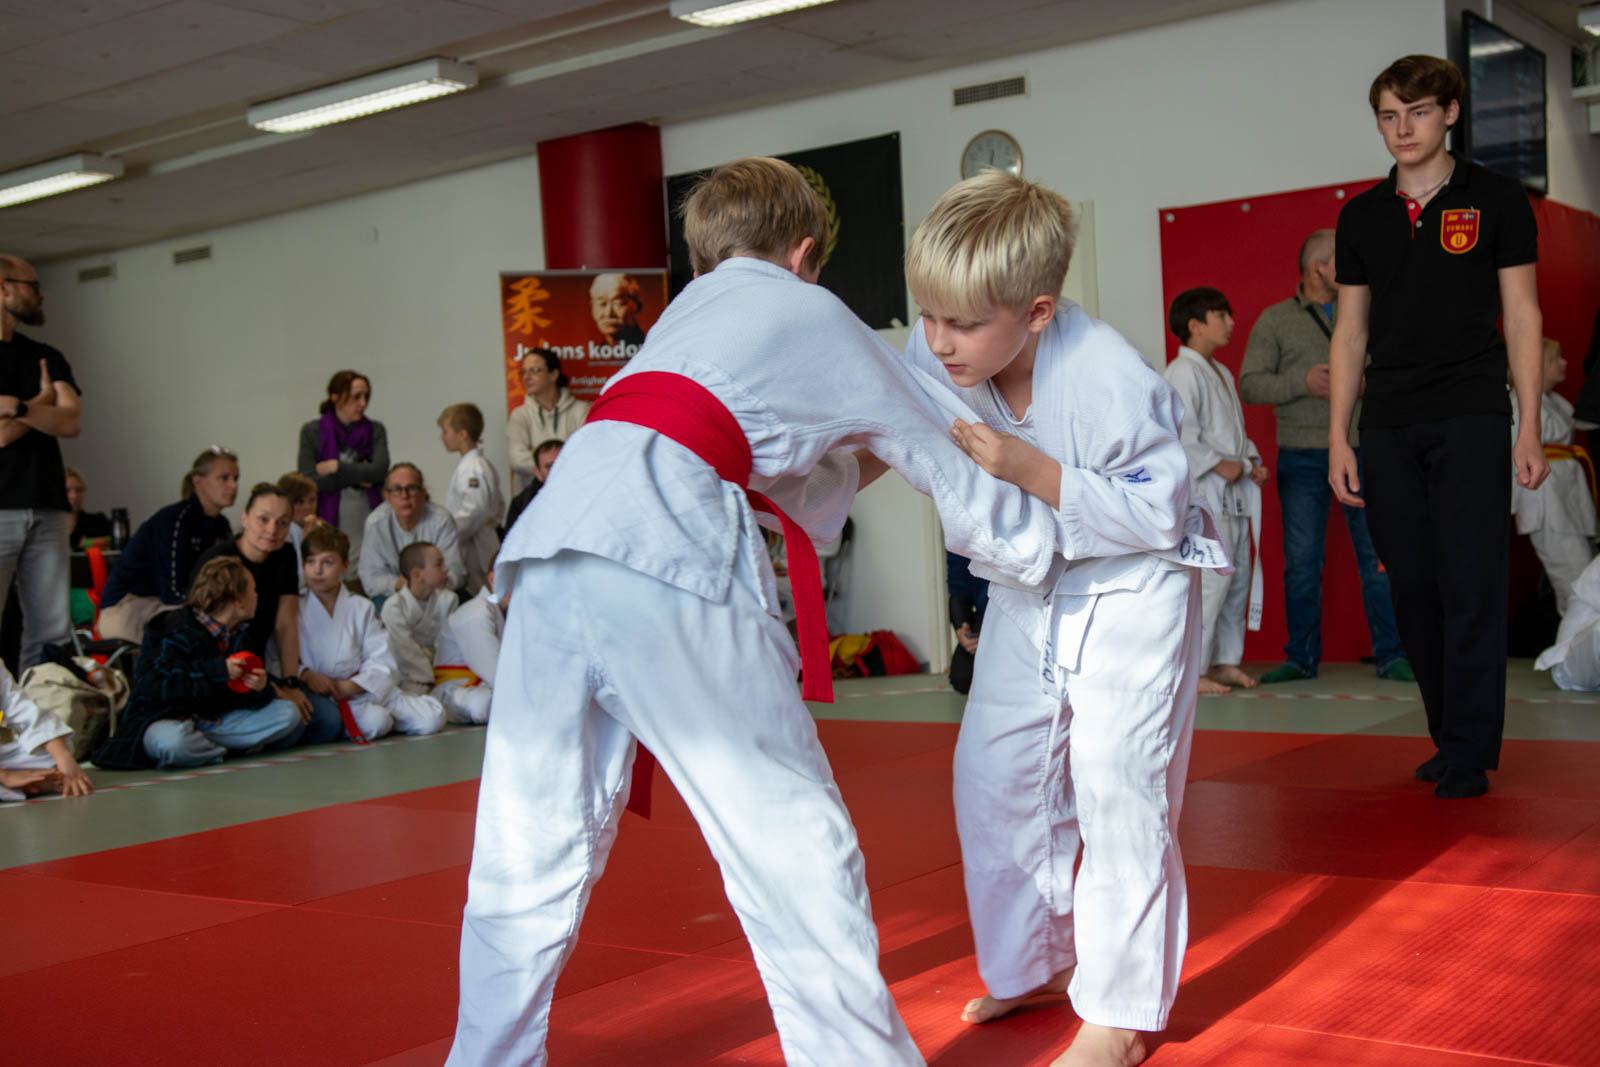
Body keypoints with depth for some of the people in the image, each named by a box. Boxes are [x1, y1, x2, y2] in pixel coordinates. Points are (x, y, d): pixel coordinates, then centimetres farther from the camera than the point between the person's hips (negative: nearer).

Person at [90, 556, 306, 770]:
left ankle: (202, 746, -10)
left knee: (288, 714, -4)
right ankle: (223, 750, -11)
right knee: (174, 742, -43)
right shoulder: (180, 633, -17)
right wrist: (217, 670, -30)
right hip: (166, 720, -7)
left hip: (213, 719, 7)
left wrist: (260, 688, -17)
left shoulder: (237, 635, 9)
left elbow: (240, 695, 10)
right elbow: (150, 686, -28)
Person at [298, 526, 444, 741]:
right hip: (322, 696, -4)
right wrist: (305, 674, -22)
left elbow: (382, 662, 2)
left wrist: (350, 686, -13)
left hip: (365, 688, 4)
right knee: (375, 722, -34)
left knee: (432, 717, -11)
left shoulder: (361, 608, 10)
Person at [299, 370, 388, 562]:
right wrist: (357, 477, -7)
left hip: (369, 521, 1)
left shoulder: (375, 430, 6)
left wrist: (336, 467, -7)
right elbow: (309, 481, -7)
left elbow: (379, 470, -8)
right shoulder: (311, 431, 3)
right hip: (328, 523, -1)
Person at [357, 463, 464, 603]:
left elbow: (453, 574, -16)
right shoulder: (375, 523, -12)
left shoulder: (442, 520, -14)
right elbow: (371, 578, -11)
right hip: (391, 594, -1)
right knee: (382, 603, -32)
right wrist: (398, 584, -32)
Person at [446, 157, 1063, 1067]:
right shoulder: (820, 318, 20)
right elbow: (956, 459, 28)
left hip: (553, 539, 7)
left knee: (533, 845, 15)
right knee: (794, 846, 1)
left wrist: (861, 465, 46)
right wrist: (1044, 547, 42)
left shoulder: (692, 310, 35)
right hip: (667, 557, -6)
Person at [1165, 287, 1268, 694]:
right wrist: (1218, 464, -20)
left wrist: (1252, 461, 11)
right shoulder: (1182, 373, -11)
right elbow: (1179, 434, -20)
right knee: (1211, 579, -13)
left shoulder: (1222, 373, 19)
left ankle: (1226, 660, 21)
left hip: (1234, 492, 10)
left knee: (1238, 575, 12)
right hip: (1202, 492, -10)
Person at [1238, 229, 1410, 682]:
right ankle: (1301, 658, 13)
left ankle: (1391, 656, 6)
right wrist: (1302, 382, -15)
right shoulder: (1275, 320, 5)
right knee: (1302, 562, 3)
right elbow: (1249, 385, -2)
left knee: (1379, 556, -1)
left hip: (1362, 450, 1)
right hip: (1302, 457, -1)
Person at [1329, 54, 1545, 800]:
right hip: (1389, 428, 3)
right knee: (1412, 586, 5)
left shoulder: (1496, 200, 3)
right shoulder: (1361, 216, 11)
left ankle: (1469, 755, 1)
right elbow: (1351, 332, 12)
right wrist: (1338, 438, 6)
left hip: (1471, 419, -3)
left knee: (1470, 585, -6)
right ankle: (1449, 736, 18)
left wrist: (1530, 428, -4)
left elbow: (1522, 317, 2)